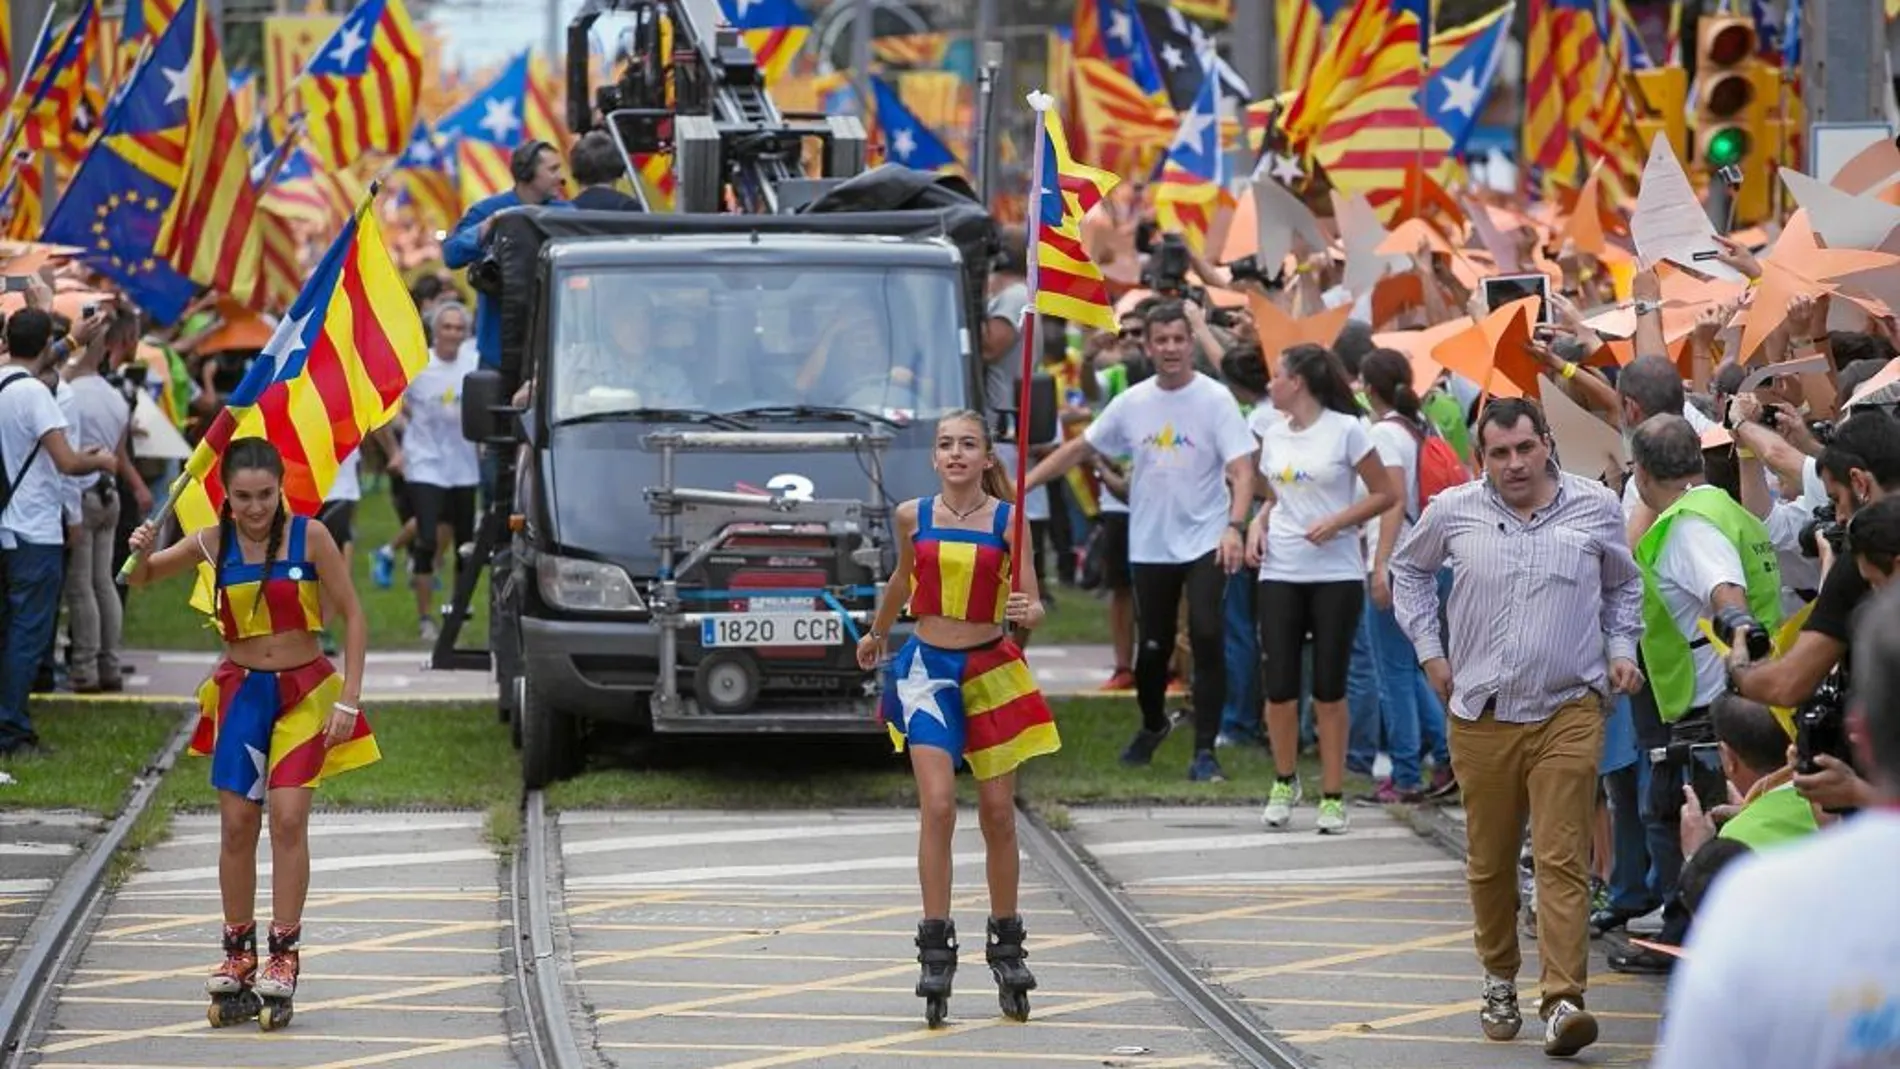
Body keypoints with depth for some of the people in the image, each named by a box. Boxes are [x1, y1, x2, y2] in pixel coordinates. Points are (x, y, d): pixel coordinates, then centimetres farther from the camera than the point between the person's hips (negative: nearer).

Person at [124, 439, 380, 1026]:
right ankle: (237, 950, 11)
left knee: (289, 817, -12)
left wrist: (348, 699, -10)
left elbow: (351, 615, -5)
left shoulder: (309, 536, -10)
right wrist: (141, 552, -14)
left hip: (304, 691, -3)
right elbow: (143, 578, 11)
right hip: (240, 691, 3)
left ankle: (284, 953, -6)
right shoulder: (213, 543, -2)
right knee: (236, 823, 0)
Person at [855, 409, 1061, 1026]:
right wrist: (877, 633, 35)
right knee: (937, 806, -14)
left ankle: (1007, 945, 18)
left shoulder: (1007, 520, -4)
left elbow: (1033, 606, -4)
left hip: (991, 669, 0)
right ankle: (936, 947, -12)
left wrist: (1025, 614, -27)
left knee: (998, 812, 6)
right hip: (928, 668, 0)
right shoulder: (913, 516, 1)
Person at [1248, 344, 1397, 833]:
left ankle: (1333, 797, 7)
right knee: (1279, 687, 1)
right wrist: (1257, 525, 2)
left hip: (1336, 573, -4)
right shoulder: (1274, 435, 10)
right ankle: (1284, 782, 21)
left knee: (1329, 689, -1)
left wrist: (1336, 522, -15)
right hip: (1280, 573, 4)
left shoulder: (1345, 430, -5)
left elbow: (1385, 494, -4)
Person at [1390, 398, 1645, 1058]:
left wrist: (1621, 649, 8)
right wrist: (1429, 651, 13)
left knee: (1562, 860, -12)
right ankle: (1500, 983, 28)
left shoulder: (1596, 509, 3)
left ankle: (1563, 1002, -18)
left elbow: (1624, 584, 22)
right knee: (1489, 861, 10)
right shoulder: (1453, 513, 2)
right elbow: (1409, 569, 22)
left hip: (1568, 713, -2)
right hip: (1481, 715, 2)